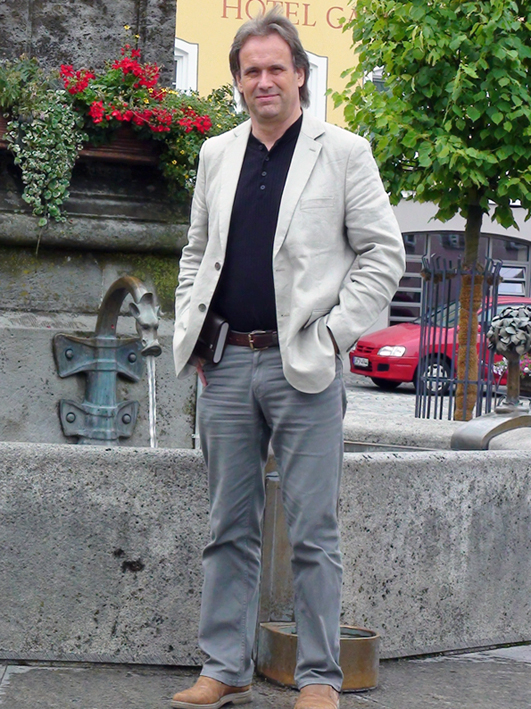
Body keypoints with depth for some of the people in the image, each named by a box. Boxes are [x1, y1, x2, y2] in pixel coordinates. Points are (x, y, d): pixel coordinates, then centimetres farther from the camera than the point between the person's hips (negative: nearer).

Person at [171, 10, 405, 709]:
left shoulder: (343, 152, 0)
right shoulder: (217, 155, 14)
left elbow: (383, 254, -1)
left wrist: (332, 335, -8)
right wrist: (189, 328, 9)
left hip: (304, 366, -4)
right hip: (226, 367, 4)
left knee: (313, 533, -1)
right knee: (230, 527, 9)